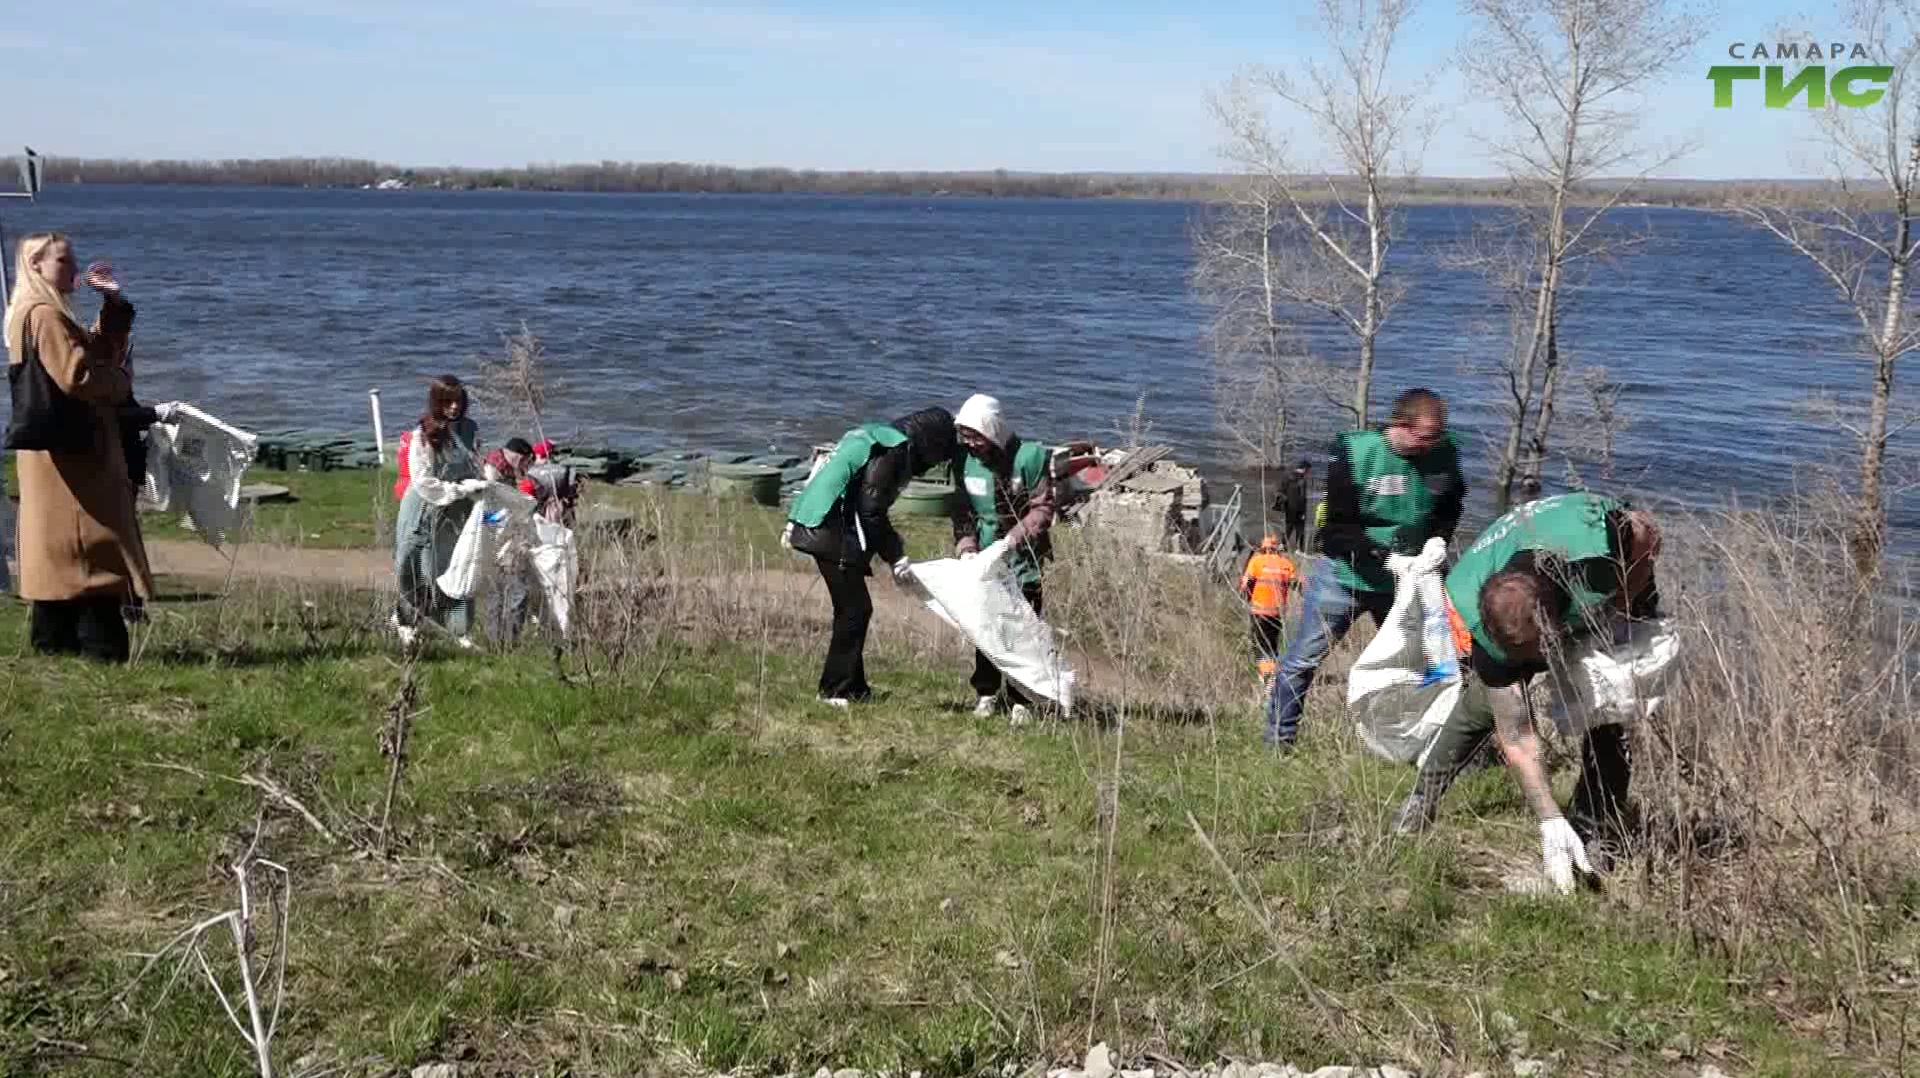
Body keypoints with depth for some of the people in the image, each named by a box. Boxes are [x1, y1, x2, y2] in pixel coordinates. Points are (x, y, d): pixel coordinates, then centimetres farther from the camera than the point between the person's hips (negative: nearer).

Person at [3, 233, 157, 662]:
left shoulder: (38, 314, 19)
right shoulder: (45, 315, -14)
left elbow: (101, 350, 23)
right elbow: (77, 375, -22)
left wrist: (113, 302, 13)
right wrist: (121, 382, -5)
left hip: (59, 449, 11)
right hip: (70, 448, -11)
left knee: (60, 547, 12)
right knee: (89, 544, -10)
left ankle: (55, 638, 17)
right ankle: (101, 643, -11)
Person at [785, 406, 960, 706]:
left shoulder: (878, 436, 19)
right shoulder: (895, 450, -12)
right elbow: (871, 511, -16)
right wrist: (896, 557, -10)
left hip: (816, 527, 10)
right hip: (834, 535, -10)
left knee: (853, 609, 15)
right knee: (855, 610, -3)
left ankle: (854, 688, 21)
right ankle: (836, 691, 2)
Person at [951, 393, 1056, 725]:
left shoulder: (1029, 457, -14)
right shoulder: (968, 462, 0)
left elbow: (1043, 509, -13)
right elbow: (962, 511, 6)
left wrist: (1014, 537, -24)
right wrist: (965, 547, -9)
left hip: (1023, 560, -4)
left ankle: (1019, 701, 4)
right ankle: (986, 692, 21)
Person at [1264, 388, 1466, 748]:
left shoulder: (1444, 454, -10)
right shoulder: (1356, 453, -22)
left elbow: (1449, 511, 7)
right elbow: (1338, 528, -20)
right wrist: (1382, 555, -30)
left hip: (1404, 581, 4)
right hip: (1345, 574, -3)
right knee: (1303, 659, 3)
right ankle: (1278, 739, 17)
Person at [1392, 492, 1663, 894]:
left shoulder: (1594, 545, -48)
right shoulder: (1480, 620, -38)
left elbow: (1647, 532, -20)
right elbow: (1515, 736, -31)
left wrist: (1622, 607, -27)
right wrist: (1551, 822, -36)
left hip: (1623, 584, 0)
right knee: (1484, 702, -6)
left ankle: (1594, 837, -3)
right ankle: (1422, 799, 14)